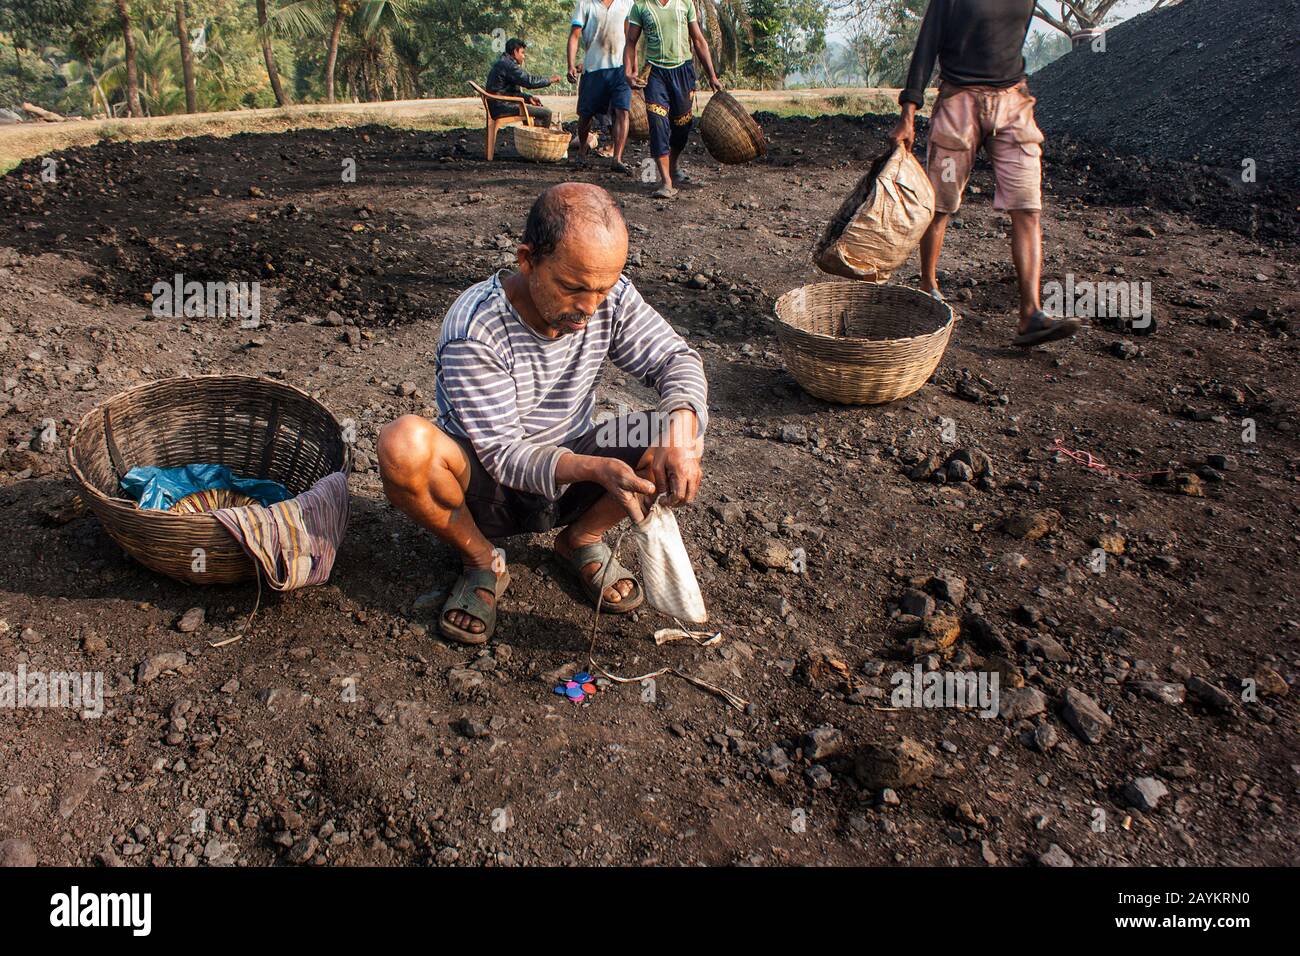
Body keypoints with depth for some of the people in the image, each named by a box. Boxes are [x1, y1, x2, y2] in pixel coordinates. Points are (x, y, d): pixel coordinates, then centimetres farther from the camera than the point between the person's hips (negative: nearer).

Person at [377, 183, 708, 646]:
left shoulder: (611, 297, -14)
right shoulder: (473, 330, -27)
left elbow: (676, 357, -8)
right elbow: (503, 455, -25)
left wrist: (682, 425, -32)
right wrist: (595, 468, -43)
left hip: (569, 478, 4)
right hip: (485, 488, -3)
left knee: (676, 443, -21)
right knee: (403, 444, -35)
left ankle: (579, 539, 5)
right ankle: (481, 562, -6)